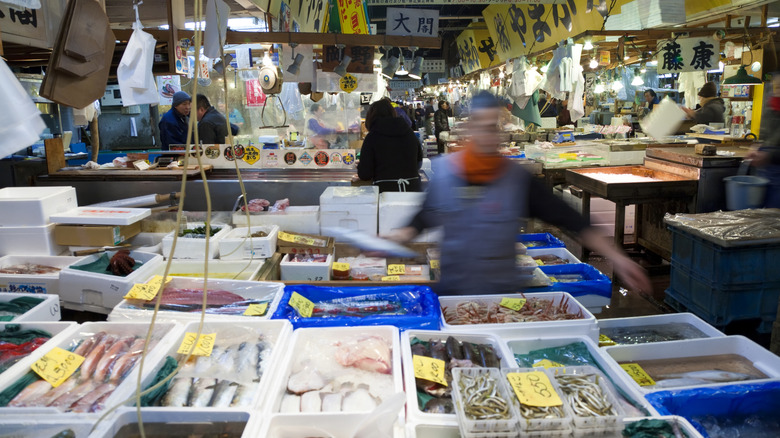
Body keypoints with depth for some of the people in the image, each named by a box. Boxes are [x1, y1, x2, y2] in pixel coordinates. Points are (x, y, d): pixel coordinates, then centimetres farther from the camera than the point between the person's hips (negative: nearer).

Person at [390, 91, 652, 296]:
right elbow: (424, 220, 5)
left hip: (502, 294, -1)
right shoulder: (443, 172, -7)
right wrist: (393, 240, -10)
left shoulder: (519, 179, -10)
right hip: (451, 292, 1)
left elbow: (570, 220, -9)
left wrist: (616, 257, -14)